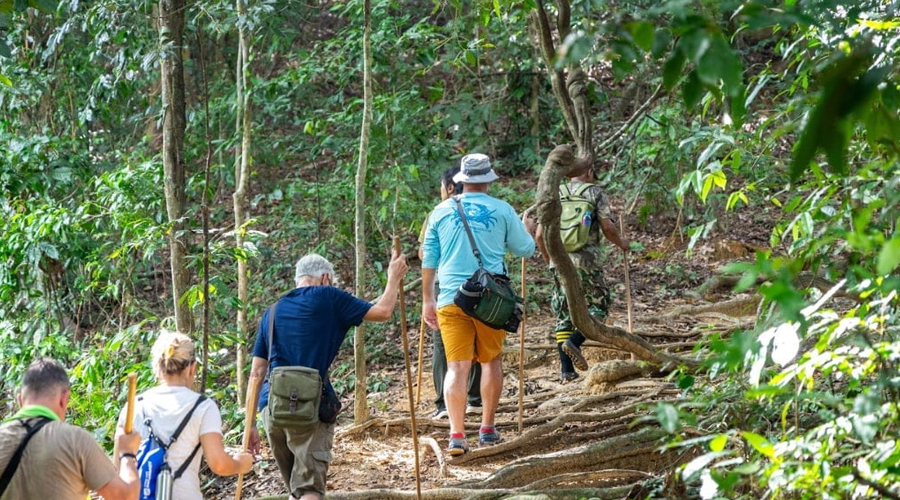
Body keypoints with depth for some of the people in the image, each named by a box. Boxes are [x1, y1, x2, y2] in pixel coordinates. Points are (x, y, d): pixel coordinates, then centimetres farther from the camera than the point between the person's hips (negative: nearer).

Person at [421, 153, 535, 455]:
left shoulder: (442, 211, 6)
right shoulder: (502, 210, 1)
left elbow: (428, 258, 8)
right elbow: (525, 250, 11)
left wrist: (427, 300, 15)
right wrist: (528, 229, 33)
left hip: (451, 299, 1)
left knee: (457, 366, -2)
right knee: (491, 360, 16)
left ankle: (457, 435, -13)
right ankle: (487, 428, 21)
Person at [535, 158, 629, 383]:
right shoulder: (594, 192, 2)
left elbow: (540, 234, 8)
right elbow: (608, 227, -8)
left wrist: (546, 255, 25)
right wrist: (621, 243, 11)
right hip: (586, 260, -4)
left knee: (564, 313, 10)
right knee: (599, 305, 10)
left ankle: (566, 371, 6)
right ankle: (574, 342, -15)